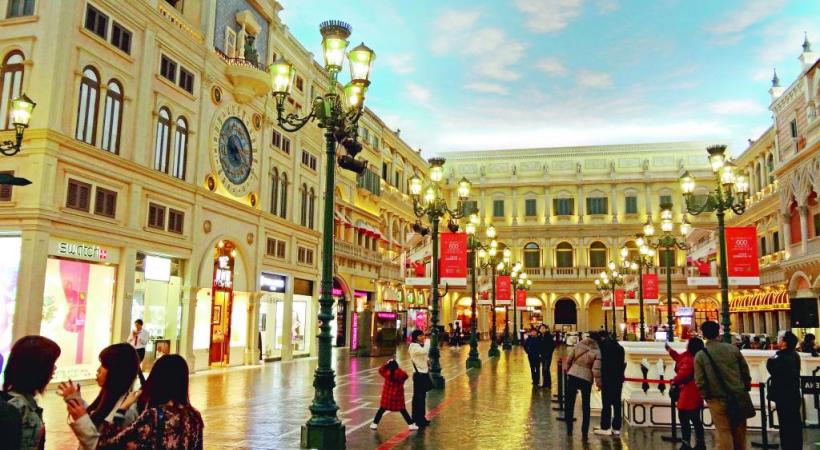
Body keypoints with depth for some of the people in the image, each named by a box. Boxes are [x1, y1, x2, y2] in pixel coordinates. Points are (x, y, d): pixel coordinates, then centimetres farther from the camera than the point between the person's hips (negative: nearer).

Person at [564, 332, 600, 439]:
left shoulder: (578, 345, -4)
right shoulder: (597, 351, -9)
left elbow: (569, 360, 0)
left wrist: (567, 371, 17)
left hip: (573, 376, 1)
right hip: (586, 379, -1)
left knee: (569, 403, 13)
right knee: (586, 406, 12)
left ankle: (569, 429, 16)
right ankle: (584, 432, 13)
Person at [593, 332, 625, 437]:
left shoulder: (601, 347, -7)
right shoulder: (619, 347, 13)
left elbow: (597, 365, -11)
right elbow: (624, 363, 14)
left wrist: (597, 380, -4)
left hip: (607, 380, -6)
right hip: (618, 379, 6)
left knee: (606, 403, -2)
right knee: (617, 403, 9)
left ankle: (605, 428, 0)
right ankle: (616, 428, 11)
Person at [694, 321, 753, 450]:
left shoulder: (700, 355, -9)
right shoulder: (733, 349, -2)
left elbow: (700, 381, -9)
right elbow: (745, 371, 4)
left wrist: (706, 396, 5)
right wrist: (746, 388, 17)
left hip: (717, 400, -3)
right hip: (738, 397, 3)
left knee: (724, 433, 3)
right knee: (739, 432, 16)